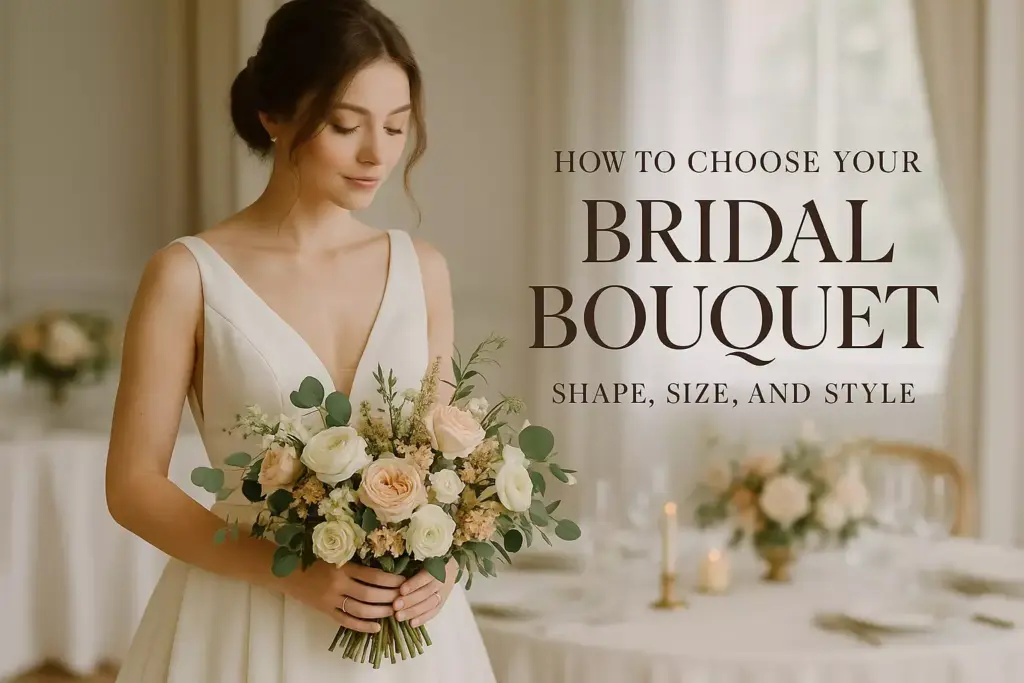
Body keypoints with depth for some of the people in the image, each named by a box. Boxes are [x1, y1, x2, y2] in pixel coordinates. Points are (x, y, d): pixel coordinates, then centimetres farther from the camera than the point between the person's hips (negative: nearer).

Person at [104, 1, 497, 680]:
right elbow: (134, 485, -8)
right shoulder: (189, 275, -9)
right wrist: (296, 574, -18)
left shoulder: (422, 269, 2)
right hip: (248, 623, -3)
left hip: (402, 626, 3)